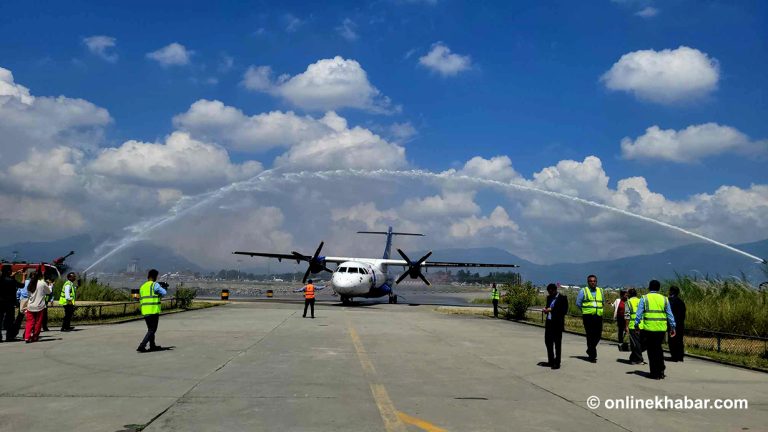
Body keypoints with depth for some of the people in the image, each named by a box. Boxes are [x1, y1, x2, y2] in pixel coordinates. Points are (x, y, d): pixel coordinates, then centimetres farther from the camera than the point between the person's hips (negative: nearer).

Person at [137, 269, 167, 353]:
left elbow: (141, 300, 17)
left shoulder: (142, 287, 14)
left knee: (150, 329, 20)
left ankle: (152, 346, 28)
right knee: (152, 330, -1)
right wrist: (162, 288, 8)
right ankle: (141, 346, -10)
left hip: (144, 311, 7)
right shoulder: (154, 285, -8)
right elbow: (164, 293, -13)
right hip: (154, 311, -7)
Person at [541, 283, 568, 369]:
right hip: (549, 322, 7)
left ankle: (557, 363, 5)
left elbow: (564, 311, -13)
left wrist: (552, 310, -18)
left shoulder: (562, 298, -7)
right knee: (548, 341, 9)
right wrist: (545, 310, -2)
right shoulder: (549, 297, 14)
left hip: (557, 324, -7)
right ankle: (551, 360, 23)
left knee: (557, 343, -1)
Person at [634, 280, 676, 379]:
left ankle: (655, 373, 7)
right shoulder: (664, 299, 8)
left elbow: (639, 313, -4)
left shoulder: (644, 298, 0)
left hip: (649, 328, -3)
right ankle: (661, 371, 16)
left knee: (652, 350, 5)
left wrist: (636, 325, 1)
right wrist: (672, 327, 16)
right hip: (661, 329, 3)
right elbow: (670, 314, 10)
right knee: (659, 349, 18)